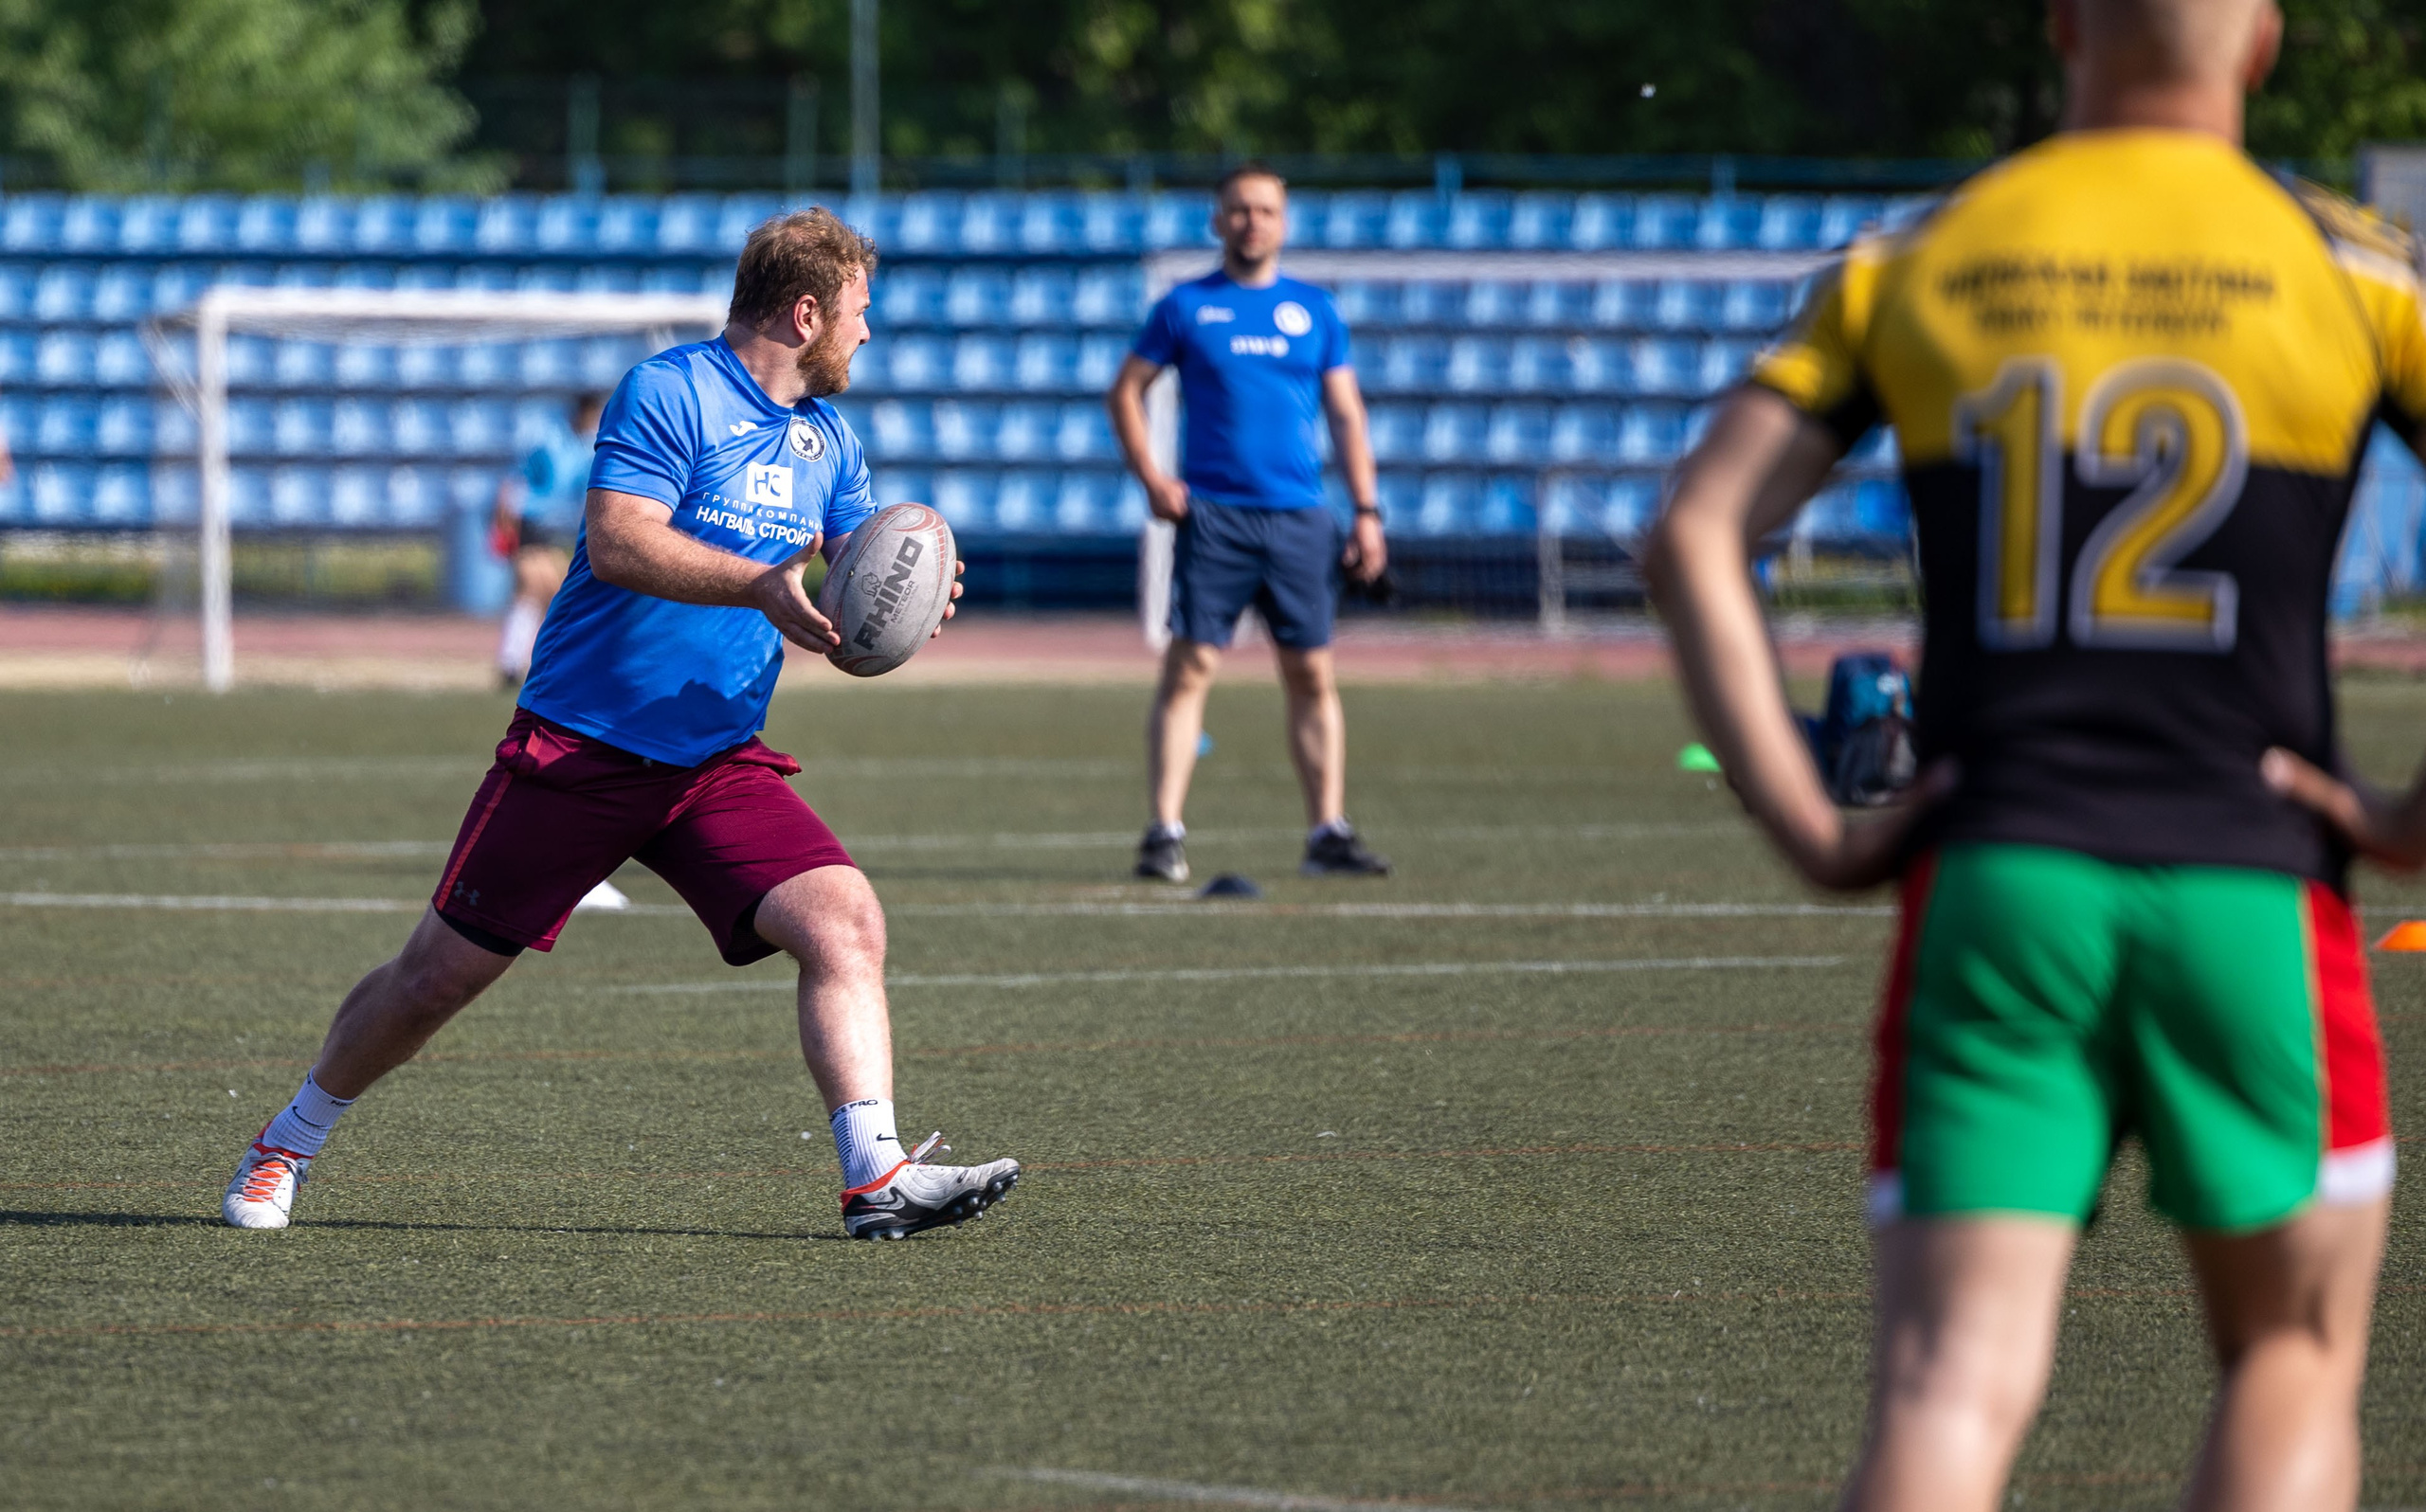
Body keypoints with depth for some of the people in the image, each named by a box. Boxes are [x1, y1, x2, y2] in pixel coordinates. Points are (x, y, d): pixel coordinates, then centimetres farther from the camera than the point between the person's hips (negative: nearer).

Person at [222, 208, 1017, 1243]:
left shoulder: (827, 440, 12)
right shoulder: (668, 394, -11)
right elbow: (617, 542, -24)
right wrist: (760, 586, -34)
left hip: (720, 764, 5)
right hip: (578, 748, -5)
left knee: (846, 923, -18)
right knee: (439, 975, 3)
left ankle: (876, 1177, -22)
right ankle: (287, 1148, 25)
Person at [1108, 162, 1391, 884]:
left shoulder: (1314, 311, 11)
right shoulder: (1186, 308, 5)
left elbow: (1346, 415, 13)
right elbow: (1126, 392, 9)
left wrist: (1366, 511, 5)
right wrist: (1151, 478, -4)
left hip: (1298, 520, 2)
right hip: (1212, 517, -2)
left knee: (1312, 675, 2)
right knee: (1190, 666, -8)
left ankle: (1329, 832, 5)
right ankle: (1165, 832, -8)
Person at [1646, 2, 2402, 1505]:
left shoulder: (1912, 263, 9)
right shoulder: (2348, 267, 3)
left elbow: (1695, 537, 1)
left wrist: (1813, 832, 0)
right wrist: (2418, 824, -2)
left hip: (1991, 883, 1)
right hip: (2250, 898, -1)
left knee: (1951, 1388, -2)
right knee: (2296, 1356, 16)